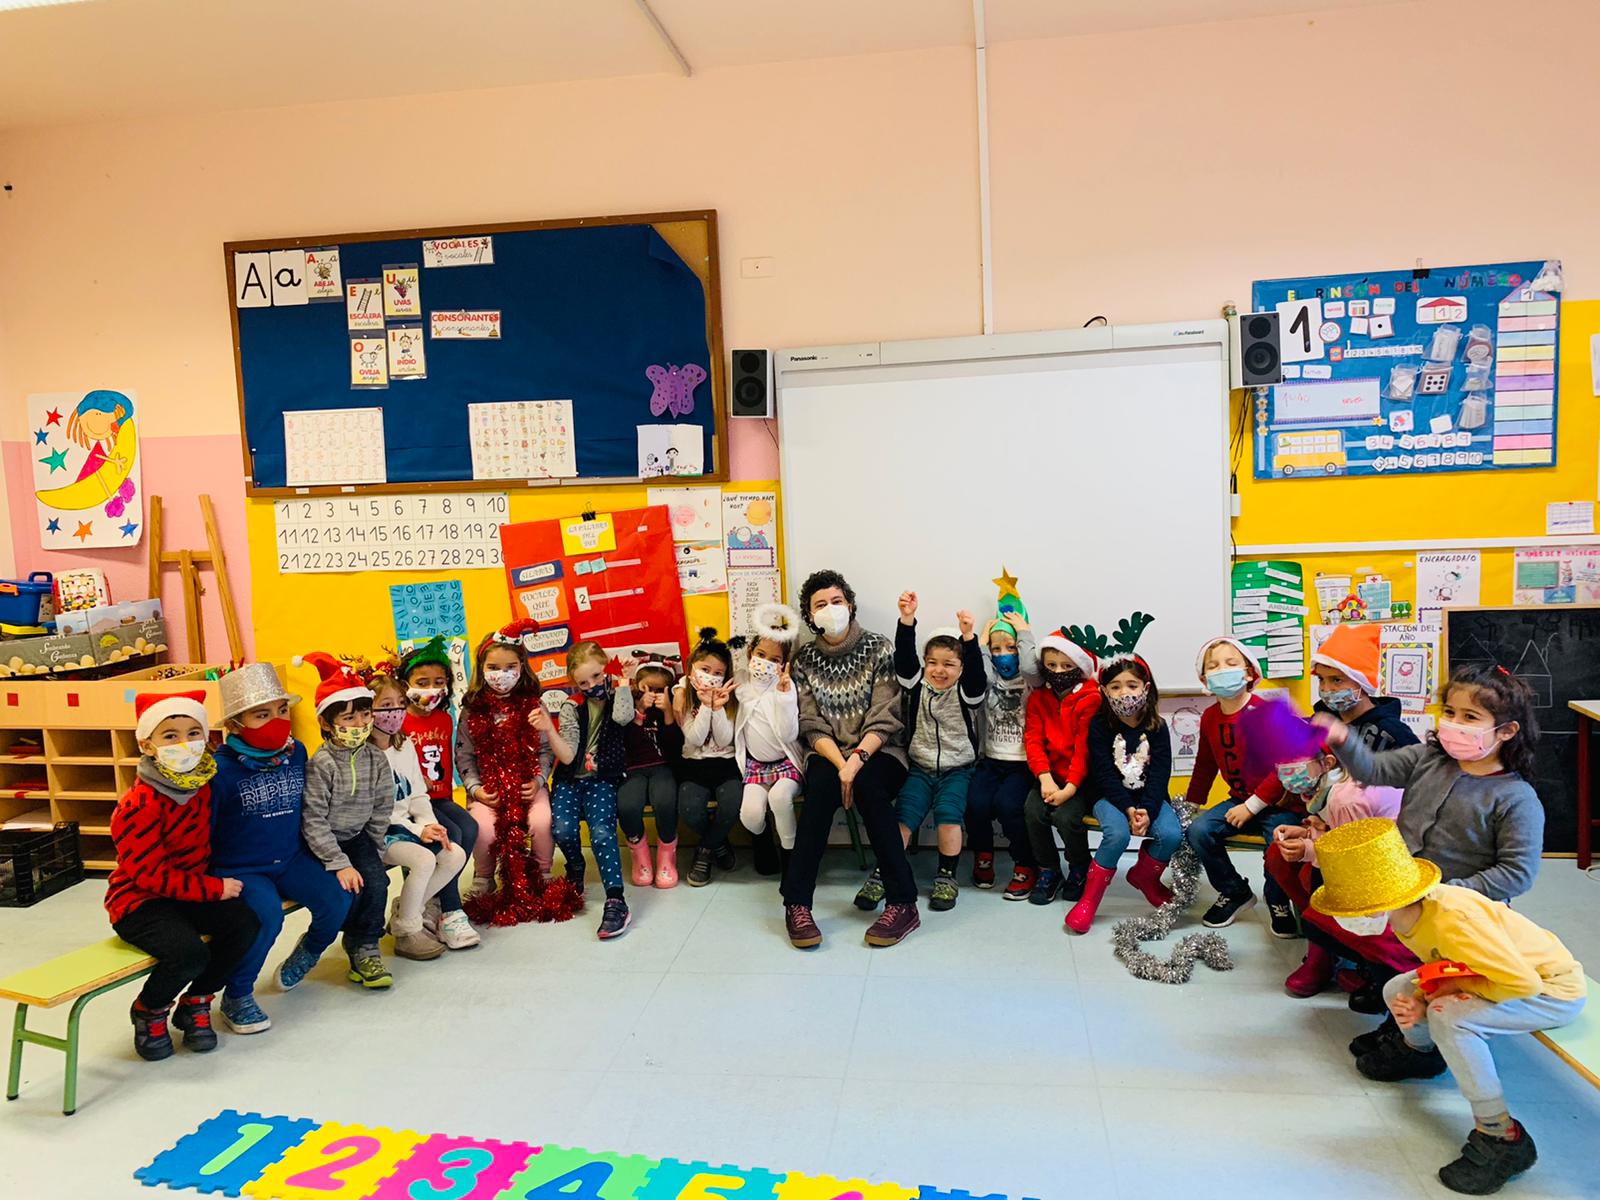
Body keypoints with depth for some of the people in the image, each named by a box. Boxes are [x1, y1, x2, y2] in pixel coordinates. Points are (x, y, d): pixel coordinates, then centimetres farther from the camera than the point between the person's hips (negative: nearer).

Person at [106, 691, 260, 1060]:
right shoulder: (138, 807, -21)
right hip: (139, 901, -7)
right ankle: (148, 1010, 4)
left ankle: (195, 1002, 6)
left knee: (246, 922, -17)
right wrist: (215, 888, -21)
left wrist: (219, 883, 4)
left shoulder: (204, 785, 0)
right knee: (189, 952, -30)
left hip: (191, 892, 7)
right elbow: (151, 875, -21)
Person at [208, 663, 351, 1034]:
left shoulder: (296, 753, 0)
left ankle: (308, 951, 19)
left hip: (291, 860, 5)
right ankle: (236, 997, -5)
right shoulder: (221, 769, -16)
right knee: (267, 914, -31)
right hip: (239, 870, -5)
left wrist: (311, 857, 17)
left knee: (337, 900, -16)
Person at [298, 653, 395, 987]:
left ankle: (365, 950, -1)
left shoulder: (377, 759, -4)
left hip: (358, 837, 4)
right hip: (323, 843, -4)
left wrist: (373, 856, 1)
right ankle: (359, 944, 6)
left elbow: (381, 811, 3)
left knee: (377, 883, -18)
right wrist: (340, 863, -23)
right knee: (347, 893, -23)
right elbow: (313, 820, -20)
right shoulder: (321, 764, -18)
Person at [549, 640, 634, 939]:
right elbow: (567, 756, -6)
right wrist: (548, 730, -22)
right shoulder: (572, 706, 3)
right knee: (563, 829, -24)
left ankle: (616, 901, -27)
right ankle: (575, 869, 9)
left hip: (602, 780, -2)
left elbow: (623, 717, -26)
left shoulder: (617, 697, 2)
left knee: (601, 832, -27)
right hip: (570, 780, 2)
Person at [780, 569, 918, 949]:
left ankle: (903, 903, -29)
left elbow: (885, 720, -7)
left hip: (878, 752, -1)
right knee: (822, 785, -32)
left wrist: (857, 760, -23)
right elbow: (813, 727, 1)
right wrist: (841, 764, -17)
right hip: (827, 753, 2)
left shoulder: (879, 648, 0)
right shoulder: (805, 660, 7)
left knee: (867, 785, -34)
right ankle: (797, 903, -28)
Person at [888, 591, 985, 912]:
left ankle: (946, 876, -10)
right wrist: (907, 621, -27)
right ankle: (882, 873, -11)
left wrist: (968, 637, -39)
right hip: (920, 768, 2)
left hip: (957, 770, -1)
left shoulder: (966, 691, -3)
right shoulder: (917, 685, 3)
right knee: (903, 815, -18)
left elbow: (976, 670, -23)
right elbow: (904, 657, -12)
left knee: (949, 813, -25)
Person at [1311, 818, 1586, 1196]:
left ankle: (1501, 1137, -13)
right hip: (1511, 969, 8)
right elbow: (1442, 964, 5)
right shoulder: (1409, 912, -10)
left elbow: (1523, 982, -32)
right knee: (1397, 990, 5)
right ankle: (1418, 1049, 39)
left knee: (1450, 1017, -29)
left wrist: (1454, 987, -20)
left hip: (1555, 989, -8)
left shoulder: (1451, 920, -36)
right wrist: (1420, 1003, -14)